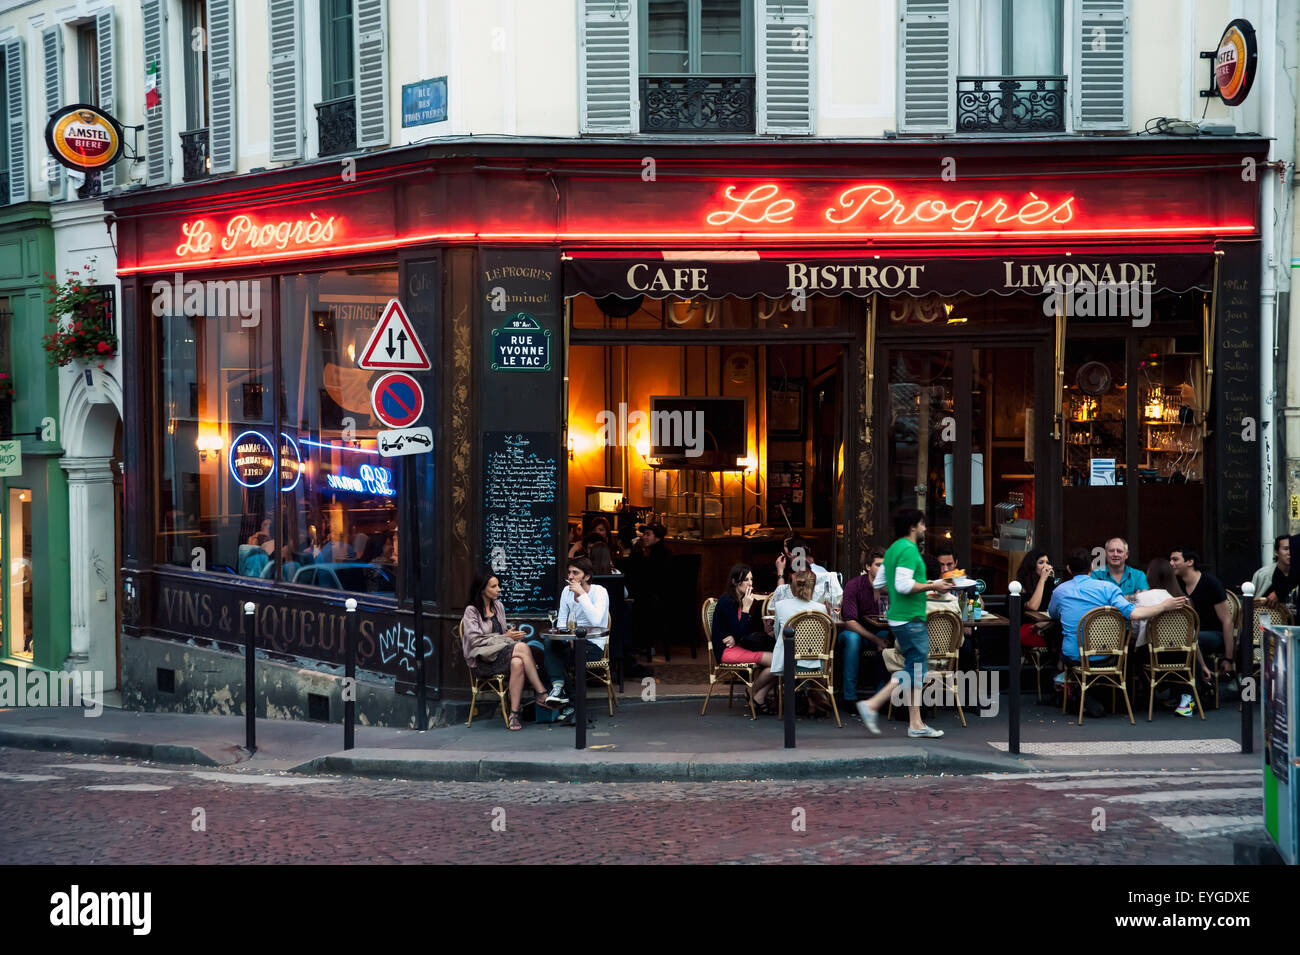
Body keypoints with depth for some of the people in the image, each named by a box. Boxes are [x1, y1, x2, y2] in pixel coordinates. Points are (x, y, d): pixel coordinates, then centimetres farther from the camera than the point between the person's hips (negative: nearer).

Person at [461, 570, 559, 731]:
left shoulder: (498, 606, 19)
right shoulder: (471, 611, -2)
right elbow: (476, 640, -11)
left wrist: (512, 634, 2)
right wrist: (505, 637, -13)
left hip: (502, 654, 6)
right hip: (483, 661, -6)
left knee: (517, 663, -33)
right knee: (523, 647, -30)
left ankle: (514, 714, -37)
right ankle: (542, 694, -29)